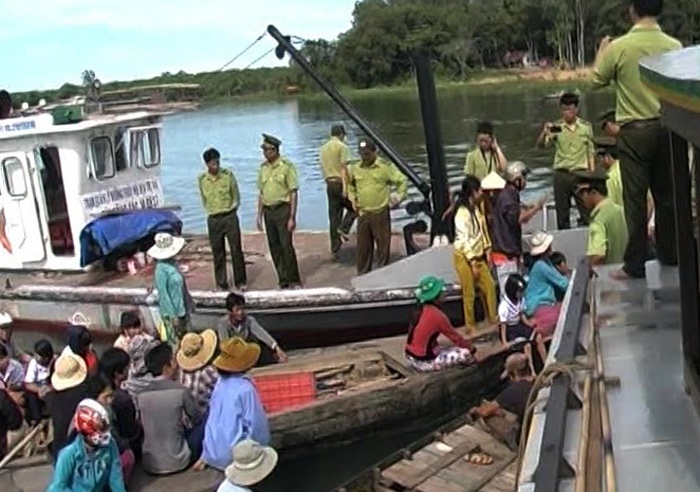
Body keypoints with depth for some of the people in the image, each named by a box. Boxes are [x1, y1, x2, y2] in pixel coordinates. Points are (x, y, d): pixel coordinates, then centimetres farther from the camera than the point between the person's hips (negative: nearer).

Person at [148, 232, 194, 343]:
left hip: (182, 309, 8)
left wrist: (189, 303, 17)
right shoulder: (161, 269, -23)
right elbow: (163, 294, -20)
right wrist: (173, 315, -17)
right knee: (175, 342, 6)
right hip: (172, 312, -8)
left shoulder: (172, 263, 1)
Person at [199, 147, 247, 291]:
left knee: (236, 250, 0)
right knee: (217, 252, 6)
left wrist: (231, 210, 2)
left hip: (230, 216, -1)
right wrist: (211, 212, 7)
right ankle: (221, 283, 16)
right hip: (213, 219, 1)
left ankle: (240, 281, 10)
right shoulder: (201, 179, -1)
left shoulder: (228, 175, -5)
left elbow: (236, 196, 4)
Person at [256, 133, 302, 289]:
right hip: (268, 211, 6)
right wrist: (259, 215, 13)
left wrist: (292, 217, -13)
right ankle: (283, 280, 17)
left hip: (283, 209, -6)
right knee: (274, 248, 7)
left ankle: (294, 281, 4)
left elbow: (294, 193, -9)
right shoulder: (263, 168, 11)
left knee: (286, 246, -7)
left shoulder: (287, 166, -7)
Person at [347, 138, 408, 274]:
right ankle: (363, 274, 19)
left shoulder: (385, 167, -8)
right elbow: (350, 184, 24)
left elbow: (402, 181, -3)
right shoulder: (355, 168, 5)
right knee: (363, 246, 9)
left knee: (383, 245, 3)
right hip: (362, 213, 4)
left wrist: (398, 198, -6)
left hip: (381, 213, -4)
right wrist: (353, 198, 13)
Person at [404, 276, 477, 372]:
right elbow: (454, 337, -9)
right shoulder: (436, 315, -19)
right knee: (465, 353, -6)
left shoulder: (422, 310, 5)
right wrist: (471, 347, 7)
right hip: (422, 362, -8)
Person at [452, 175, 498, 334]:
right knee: (469, 293, 2)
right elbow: (464, 240, -21)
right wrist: (473, 264, -19)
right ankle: (470, 326, 15)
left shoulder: (476, 209, 4)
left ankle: (492, 317, 27)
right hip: (464, 257, -8)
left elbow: (483, 231, 13)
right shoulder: (462, 214, -22)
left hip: (478, 255, 8)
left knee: (489, 285, 11)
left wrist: (487, 251, 9)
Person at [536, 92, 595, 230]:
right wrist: (544, 133, -34)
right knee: (562, 212, 6)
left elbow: (591, 152, 9)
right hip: (561, 173, 0)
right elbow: (541, 144, -13)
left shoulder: (586, 127, 4)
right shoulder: (556, 127, 0)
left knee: (586, 212, 2)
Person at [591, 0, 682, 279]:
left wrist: (601, 53, 20)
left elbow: (598, 81, 4)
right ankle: (669, 254, 24)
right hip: (666, 127, 3)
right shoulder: (674, 46, -2)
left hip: (634, 130, -3)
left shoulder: (619, 47, -11)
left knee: (635, 199, 1)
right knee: (666, 194, 13)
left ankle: (635, 265, 4)